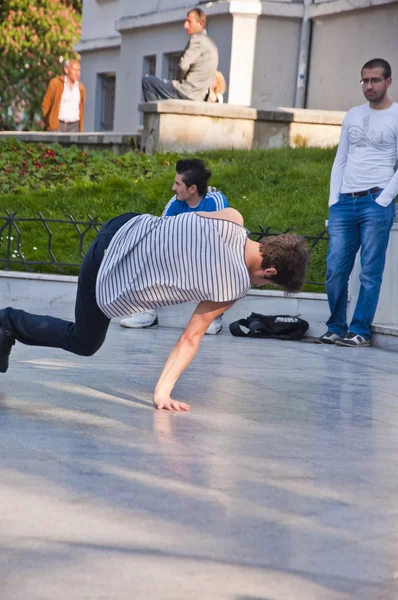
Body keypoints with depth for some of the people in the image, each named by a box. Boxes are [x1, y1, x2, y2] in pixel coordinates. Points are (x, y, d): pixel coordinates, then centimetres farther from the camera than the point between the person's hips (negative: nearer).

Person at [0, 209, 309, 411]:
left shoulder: (232, 218, -10)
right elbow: (191, 337, -17)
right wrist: (163, 390, -14)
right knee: (83, 344, 14)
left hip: (127, 228, 6)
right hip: (109, 272, -6)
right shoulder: (234, 287, -22)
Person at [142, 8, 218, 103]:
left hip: (187, 92, -10)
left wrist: (180, 80, -3)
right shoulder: (210, 43, 19)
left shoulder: (197, 39, -11)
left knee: (147, 80, -4)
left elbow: (183, 65, -21)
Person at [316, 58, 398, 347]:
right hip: (344, 202, 5)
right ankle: (336, 328, 13)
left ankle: (360, 331, 2)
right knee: (335, 270, 2)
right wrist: (334, 200, 9)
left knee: (370, 273, -4)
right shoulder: (352, 116, 16)